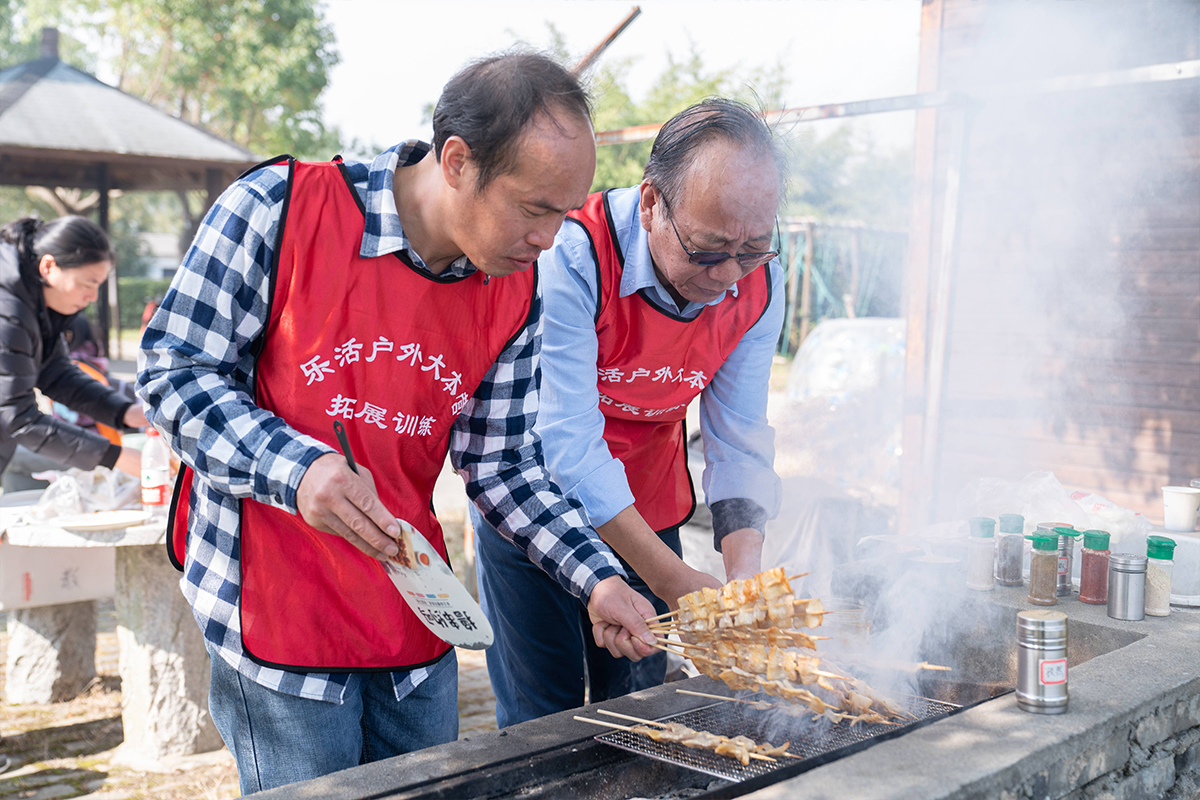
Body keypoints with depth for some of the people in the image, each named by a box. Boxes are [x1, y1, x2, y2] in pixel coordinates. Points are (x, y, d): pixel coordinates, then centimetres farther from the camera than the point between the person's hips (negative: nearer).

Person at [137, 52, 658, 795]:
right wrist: (298, 468, -27)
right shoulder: (279, 209, -16)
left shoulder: (516, 291, -1)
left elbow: (504, 466, 4)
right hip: (278, 613, -4)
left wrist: (598, 580, -7)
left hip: (415, 621, 5)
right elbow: (173, 372, -12)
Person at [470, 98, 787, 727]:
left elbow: (739, 438, -6)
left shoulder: (757, 283, -11)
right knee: (543, 723, -1)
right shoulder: (572, 256, -29)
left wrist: (744, 570, -21)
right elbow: (566, 440, -29)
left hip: (648, 509, 5)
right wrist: (672, 580, -30)